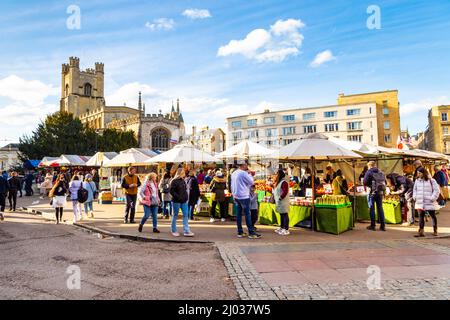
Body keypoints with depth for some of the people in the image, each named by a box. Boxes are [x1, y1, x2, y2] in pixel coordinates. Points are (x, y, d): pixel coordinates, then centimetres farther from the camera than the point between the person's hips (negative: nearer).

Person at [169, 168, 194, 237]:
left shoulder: (183, 181, 11)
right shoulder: (174, 181, -11)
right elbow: (171, 191, -15)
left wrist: (186, 197, 7)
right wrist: (178, 197, -19)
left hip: (184, 201, 7)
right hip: (176, 201, -7)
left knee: (186, 215, 3)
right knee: (175, 215, 5)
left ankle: (186, 231, 6)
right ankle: (174, 231, 17)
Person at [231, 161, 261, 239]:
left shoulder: (234, 173, 11)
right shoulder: (243, 173, -15)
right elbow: (251, 182, -10)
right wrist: (249, 175, 4)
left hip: (236, 196, 8)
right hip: (244, 196, -8)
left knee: (239, 214, 10)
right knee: (247, 214, -4)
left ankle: (240, 232, 13)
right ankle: (251, 233, -2)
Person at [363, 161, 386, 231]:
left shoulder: (369, 172, -6)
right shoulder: (381, 172, 10)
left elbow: (365, 182, -12)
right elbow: (385, 182, 11)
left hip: (372, 192, -5)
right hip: (380, 192, 5)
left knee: (372, 209, 3)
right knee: (380, 208, 10)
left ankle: (372, 225, 7)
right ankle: (383, 226, 12)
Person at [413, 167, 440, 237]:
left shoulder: (431, 181, -5)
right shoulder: (417, 181, 8)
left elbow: (436, 190, -6)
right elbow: (414, 190, 18)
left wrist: (432, 198, -13)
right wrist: (415, 197, 6)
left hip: (429, 202, -3)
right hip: (420, 202, 3)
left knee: (433, 216, 12)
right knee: (421, 216, 0)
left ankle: (435, 231, 26)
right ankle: (421, 232, 0)